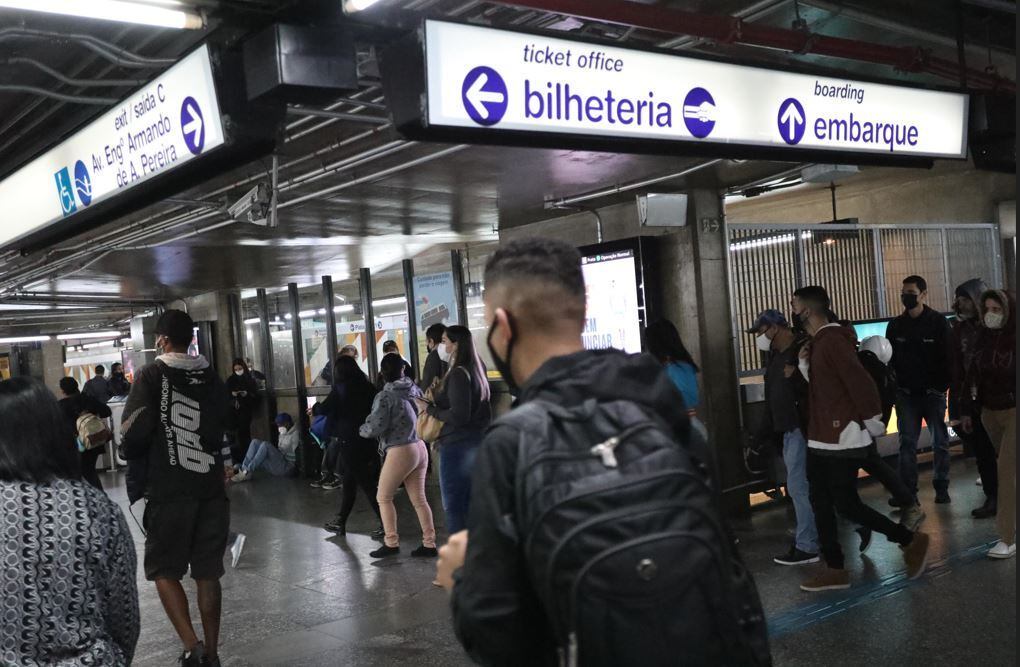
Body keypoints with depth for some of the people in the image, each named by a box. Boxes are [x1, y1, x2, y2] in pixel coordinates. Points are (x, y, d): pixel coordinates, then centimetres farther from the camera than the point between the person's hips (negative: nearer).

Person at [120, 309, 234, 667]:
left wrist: (134, 463, 9)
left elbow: (134, 432, -10)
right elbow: (231, 427, 9)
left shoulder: (152, 374, -5)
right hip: (212, 488, 4)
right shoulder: (212, 378, 9)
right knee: (208, 573, 11)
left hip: (168, 489, -4)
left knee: (164, 570, 6)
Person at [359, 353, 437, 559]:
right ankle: (429, 544, 14)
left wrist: (362, 430, 3)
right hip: (419, 447, 7)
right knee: (419, 498, 12)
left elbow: (375, 428, -16)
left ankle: (391, 543, 10)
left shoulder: (385, 396, -15)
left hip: (399, 451, -7)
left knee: (384, 498, 9)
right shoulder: (414, 389, 3)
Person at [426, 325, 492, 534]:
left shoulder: (458, 374, -17)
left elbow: (458, 416, -22)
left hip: (457, 445, -9)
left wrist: (431, 409, -9)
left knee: (453, 505, -1)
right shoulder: (476, 369, 9)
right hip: (477, 443, 9)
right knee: (470, 503, 16)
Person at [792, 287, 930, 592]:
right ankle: (835, 569, 17)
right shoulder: (818, 342, 12)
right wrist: (804, 364, 1)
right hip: (822, 439, 10)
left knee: (846, 504, -4)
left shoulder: (832, 340, -19)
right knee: (821, 503, 10)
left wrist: (872, 423, -16)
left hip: (842, 440, -10)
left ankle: (911, 541, 11)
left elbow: (861, 382, -24)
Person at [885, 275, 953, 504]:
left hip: (933, 393, -2)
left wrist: (942, 386, -13)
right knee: (907, 444, 3)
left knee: (940, 442, 7)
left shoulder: (938, 322, -3)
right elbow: (889, 359, 7)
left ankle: (941, 488, 16)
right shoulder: (895, 326, 6)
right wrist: (892, 387, -2)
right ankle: (907, 491, 5)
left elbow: (948, 357, -5)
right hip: (906, 394, 3)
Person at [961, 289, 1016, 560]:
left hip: (1012, 412, -5)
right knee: (1005, 467, 15)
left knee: (1007, 470, -9)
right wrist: (968, 411, 8)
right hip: (989, 412, 5)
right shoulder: (984, 337, 4)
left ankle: (1008, 538, -5)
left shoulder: (1013, 338, -13)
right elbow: (973, 375, 8)